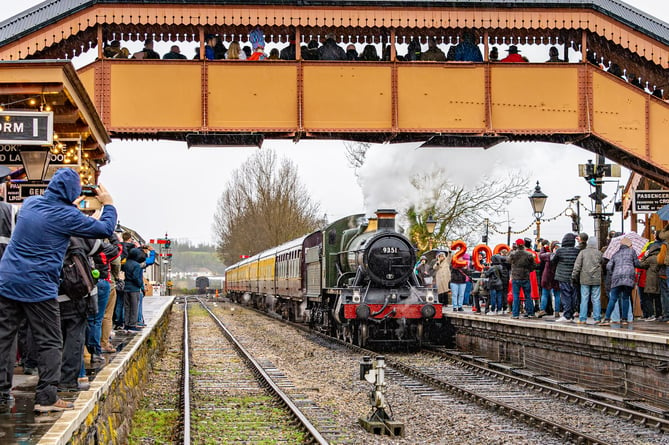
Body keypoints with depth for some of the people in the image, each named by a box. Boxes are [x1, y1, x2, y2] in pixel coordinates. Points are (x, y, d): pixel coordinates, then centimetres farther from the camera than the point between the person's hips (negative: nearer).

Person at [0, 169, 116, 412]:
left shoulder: (30, 202, 8)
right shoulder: (67, 216, -10)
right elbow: (105, 229, -3)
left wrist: (71, 205, 33)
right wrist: (108, 205, 13)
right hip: (38, 287, -6)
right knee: (50, 343, 4)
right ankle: (46, 398, 1)